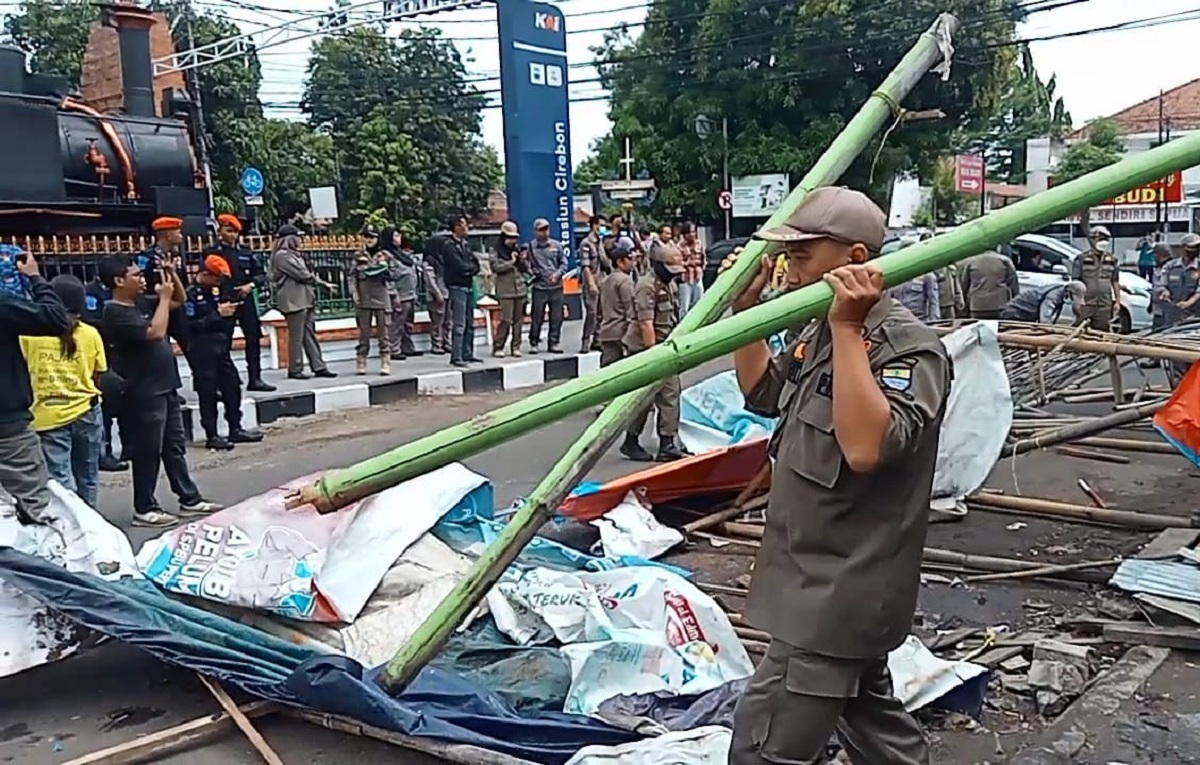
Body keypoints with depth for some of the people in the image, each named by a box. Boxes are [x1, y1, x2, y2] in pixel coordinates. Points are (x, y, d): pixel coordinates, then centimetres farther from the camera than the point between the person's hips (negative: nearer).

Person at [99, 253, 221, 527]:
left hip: (166, 387, 9)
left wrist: (172, 274, 3)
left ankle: (190, 499, 23)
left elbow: (179, 301, 20)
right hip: (144, 393, -9)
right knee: (148, 452, -1)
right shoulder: (116, 313, -16)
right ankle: (145, 509, 9)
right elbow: (155, 332, -26)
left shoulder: (142, 303, 9)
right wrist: (164, 297, -16)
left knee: (175, 447, 15)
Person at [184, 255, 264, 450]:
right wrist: (218, 314, -20)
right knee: (208, 393, -1)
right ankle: (211, 436, 7)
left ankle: (235, 429, 21)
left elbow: (230, 316, 19)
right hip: (202, 352, -8)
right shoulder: (190, 294, -13)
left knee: (232, 387, 11)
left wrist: (232, 308, -2)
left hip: (221, 348, 8)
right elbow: (191, 325, -21)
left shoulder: (216, 289, 9)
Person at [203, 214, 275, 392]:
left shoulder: (246, 254, 11)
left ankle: (255, 378, 10)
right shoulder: (210, 253, 0)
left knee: (253, 339, 3)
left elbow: (261, 274, 10)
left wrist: (250, 285, -7)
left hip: (245, 300, 4)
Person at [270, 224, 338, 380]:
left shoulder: (294, 254, 19)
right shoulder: (282, 256, -11)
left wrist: (325, 284, 12)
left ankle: (319, 367, 9)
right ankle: (295, 370, 2)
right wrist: (318, 280, 0)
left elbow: (306, 273, 22)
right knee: (296, 337, -4)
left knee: (310, 334, 8)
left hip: (305, 299, 9)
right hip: (294, 301, -9)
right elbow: (301, 274, -14)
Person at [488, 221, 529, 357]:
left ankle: (516, 347, 11)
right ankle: (497, 347, -3)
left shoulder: (517, 249, 16)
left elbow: (526, 269, 17)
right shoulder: (495, 251, 0)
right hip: (505, 290, -5)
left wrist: (523, 260, -3)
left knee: (518, 320, 5)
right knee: (505, 319, -11)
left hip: (520, 288, 5)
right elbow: (495, 267, -13)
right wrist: (511, 261, -11)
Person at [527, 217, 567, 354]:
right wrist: (531, 273, -17)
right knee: (537, 317, 0)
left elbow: (564, 262, 9)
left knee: (556, 317, 5)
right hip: (539, 287, -3)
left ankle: (554, 343, 16)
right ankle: (533, 343, 11)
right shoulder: (530, 246, 0)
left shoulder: (556, 245, 7)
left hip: (556, 287, 3)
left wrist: (558, 273, -7)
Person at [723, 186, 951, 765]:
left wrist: (848, 329, -33)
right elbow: (765, 396, 22)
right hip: (827, 583, 10)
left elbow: (867, 447, -36)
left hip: (838, 591, -10)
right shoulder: (817, 335, 7)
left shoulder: (908, 347, -20)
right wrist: (746, 311, 10)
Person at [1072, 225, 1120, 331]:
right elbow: (1076, 281, -4)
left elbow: (1115, 282, 14)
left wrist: (1117, 301, 10)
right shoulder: (1082, 259, -1)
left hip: (1105, 305, 4)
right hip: (1086, 303, -4)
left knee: (1101, 332, 7)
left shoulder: (1112, 259, 10)